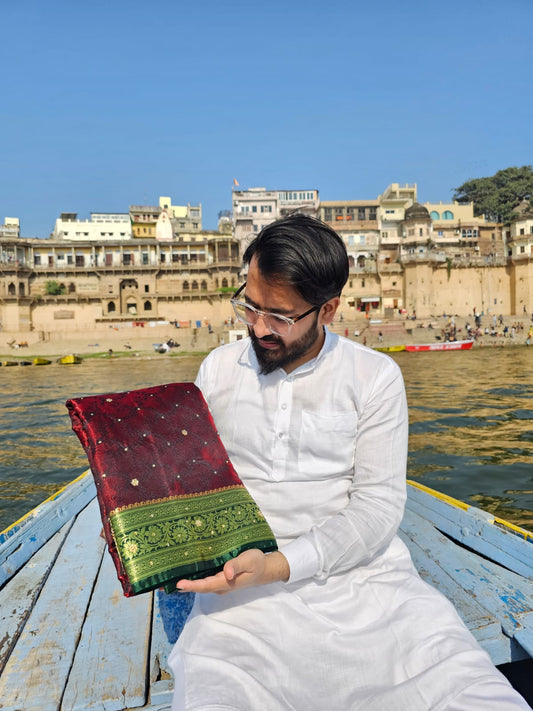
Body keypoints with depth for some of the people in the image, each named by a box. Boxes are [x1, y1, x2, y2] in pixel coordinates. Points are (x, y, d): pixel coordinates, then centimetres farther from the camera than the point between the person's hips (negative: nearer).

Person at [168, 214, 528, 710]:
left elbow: (379, 504, -5)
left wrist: (280, 565, -17)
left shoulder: (375, 376, 0)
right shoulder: (218, 369, 8)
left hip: (360, 573, 1)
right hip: (244, 587, 1)